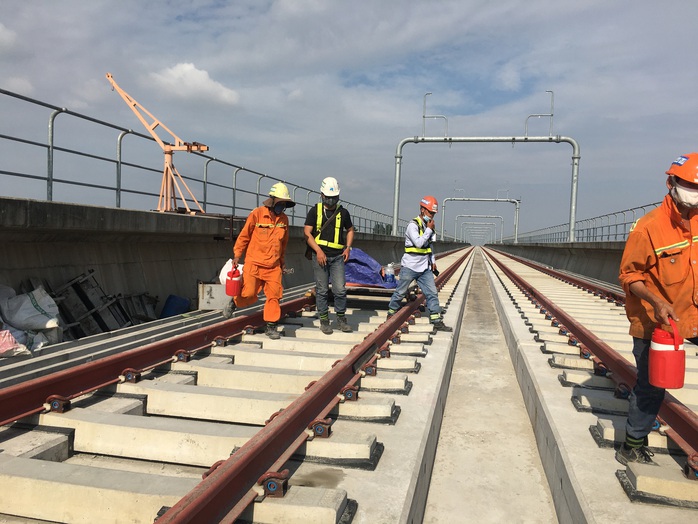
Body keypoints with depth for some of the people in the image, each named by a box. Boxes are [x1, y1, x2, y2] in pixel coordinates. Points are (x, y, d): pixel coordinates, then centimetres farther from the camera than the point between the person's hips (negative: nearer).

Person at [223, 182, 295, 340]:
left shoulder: (284, 219, 8)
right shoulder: (257, 214, -6)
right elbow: (244, 235, 0)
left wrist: (282, 261, 23)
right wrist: (237, 254, -2)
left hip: (274, 266, 4)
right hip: (254, 263, -4)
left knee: (274, 295, -4)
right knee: (249, 294, 1)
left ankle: (271, 325, 7)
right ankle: (234, 302, 33)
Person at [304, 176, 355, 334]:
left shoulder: (343, 212, 10)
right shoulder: (315, 211, 3)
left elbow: (350, 230, 24)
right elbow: (307, 233, -3)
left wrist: (348, 247, 8)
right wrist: (318, 251, -13)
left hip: (338, 256, 1)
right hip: (320, 255, -1)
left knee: (340, 289, -4)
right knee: (322, 290, 3)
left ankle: (341, 318, 13)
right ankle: (324, 320, 15)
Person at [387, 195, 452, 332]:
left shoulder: (428, 226, 12)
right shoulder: (413, 225, -13)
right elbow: (419, 243, -25)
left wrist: (433, 261, 17)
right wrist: (429, 230, -17)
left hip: (425, 268, 7)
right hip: (410, 267, -7)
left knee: (432, 293, 1)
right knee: (400, 292, 5)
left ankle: (437, 321, 4)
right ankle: (391, 313, 25)